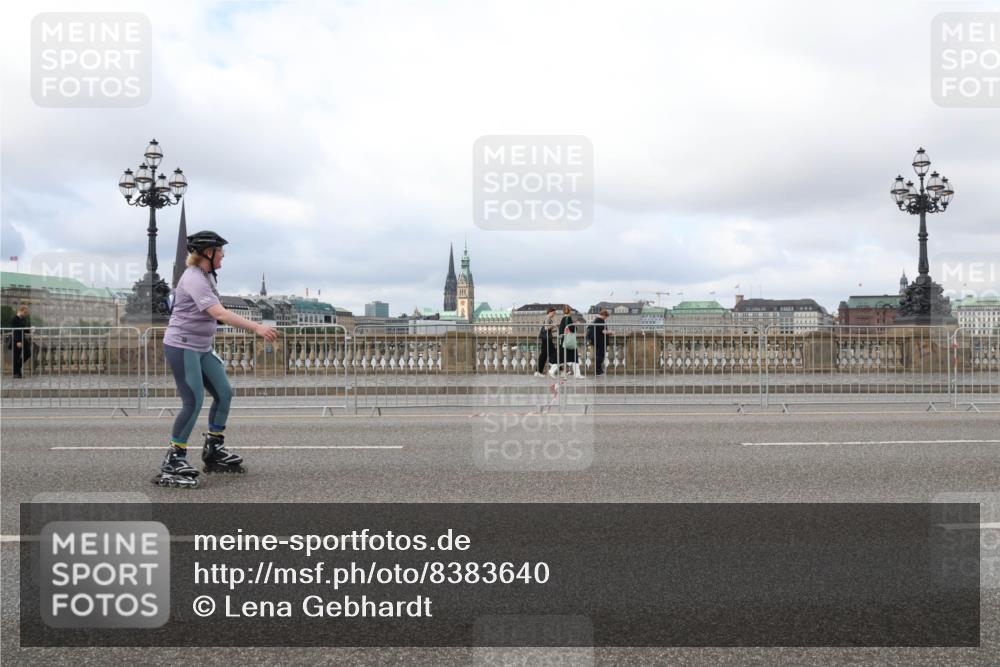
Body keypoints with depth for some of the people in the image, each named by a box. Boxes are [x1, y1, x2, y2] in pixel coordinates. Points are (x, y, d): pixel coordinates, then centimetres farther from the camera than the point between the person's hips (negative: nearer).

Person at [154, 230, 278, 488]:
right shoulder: (193, 279, -20)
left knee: (224, 393, 9)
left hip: (202, 348, 10)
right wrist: (257, 327, -38)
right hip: (181, 347, -9)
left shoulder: (207, 276, 11)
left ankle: (214, 450, 22)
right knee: (194, 402, -13)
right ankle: (173, 463, -3)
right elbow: (220, 314, -31)